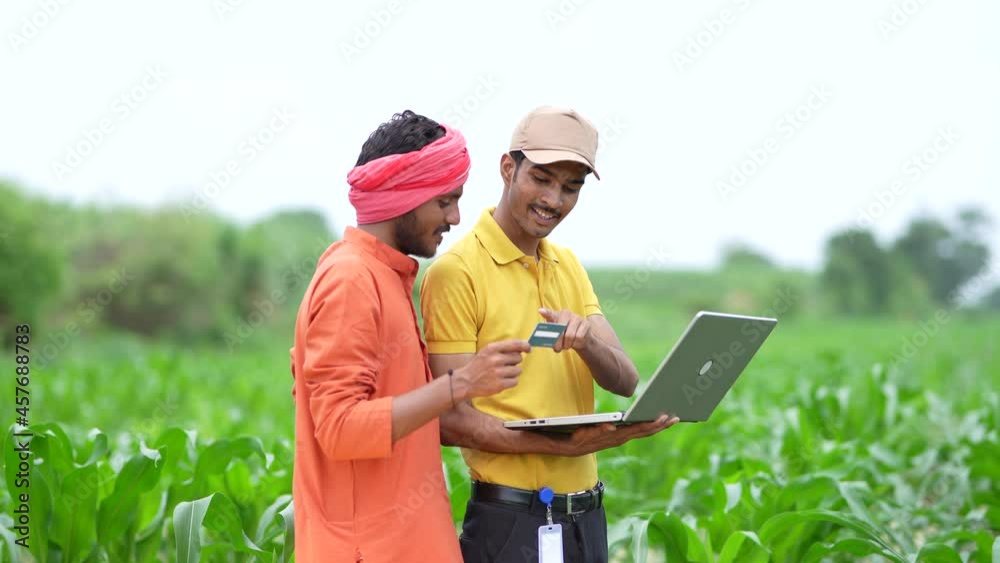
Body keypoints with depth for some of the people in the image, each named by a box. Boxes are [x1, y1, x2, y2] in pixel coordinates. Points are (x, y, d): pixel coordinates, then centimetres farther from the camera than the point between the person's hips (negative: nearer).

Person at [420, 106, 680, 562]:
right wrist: (560, 444, -26)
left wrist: (586, 340, -18)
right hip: (510, 519, -6)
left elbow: (625, 382, 3)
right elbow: (450, 420, -15)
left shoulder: (568, 265, 12)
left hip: (586, 515, 7)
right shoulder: (457, 270, -11)